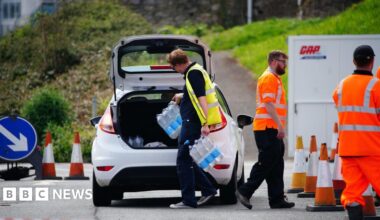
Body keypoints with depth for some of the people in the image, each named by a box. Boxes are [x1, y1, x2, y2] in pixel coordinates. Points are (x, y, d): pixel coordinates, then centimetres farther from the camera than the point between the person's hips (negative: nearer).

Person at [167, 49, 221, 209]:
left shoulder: (193, 73, -14)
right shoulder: (195, 70, 17)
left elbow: (201, 98, -23)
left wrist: (204, 124, -28)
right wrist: (182, 96, 48)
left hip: (192, 123, -10)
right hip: (191, 123, 10)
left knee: (183, 160, -6)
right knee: (186, 159, 15)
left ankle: (188, 200, -5)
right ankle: (208, 189, 17)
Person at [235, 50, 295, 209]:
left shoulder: (275, 78, 22)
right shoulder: (269, 78, -10)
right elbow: (269, 104, -18)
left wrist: (279, 125, 20)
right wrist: (279, 125, -22)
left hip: (272, 129, 10)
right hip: (267, 128, -10)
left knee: (276, 165, 8)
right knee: (266, 163, -10)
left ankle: (277, 199, 8)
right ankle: (245, 192, -7)